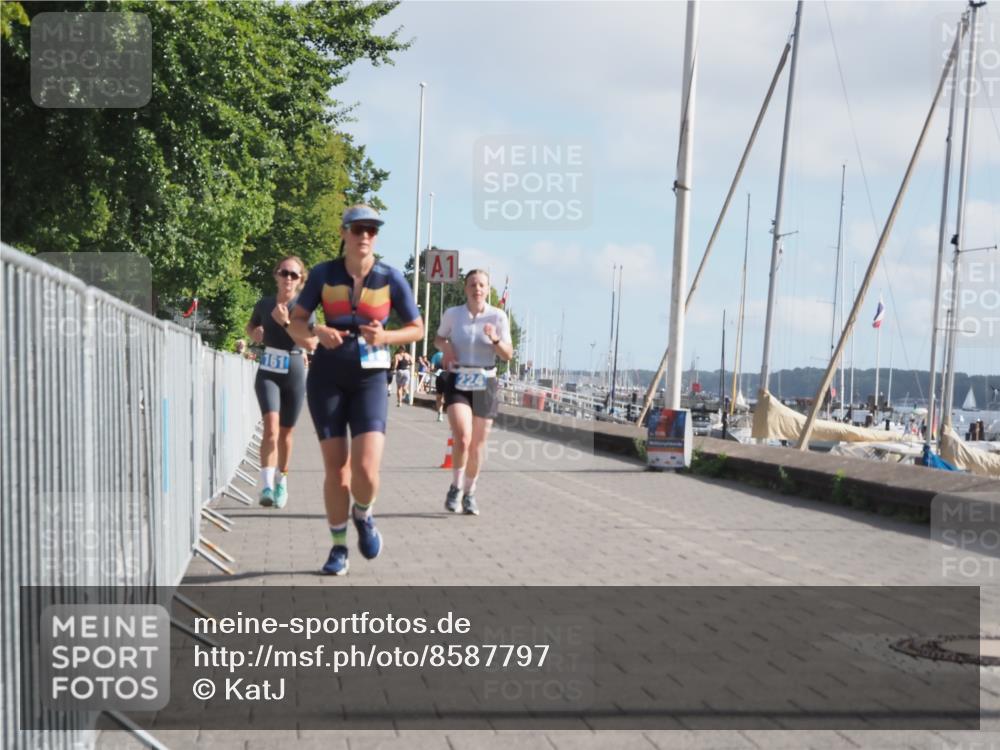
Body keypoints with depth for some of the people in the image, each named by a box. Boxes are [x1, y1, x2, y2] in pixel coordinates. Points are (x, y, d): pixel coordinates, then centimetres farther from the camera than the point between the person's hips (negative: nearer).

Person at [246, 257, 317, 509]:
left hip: (293, 374, 0)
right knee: (271, 426, -19)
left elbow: (311, 343, -15)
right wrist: (254, 334, 1)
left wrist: (286, 321, -21)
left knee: (285, 432, 11)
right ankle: (267, 486, -25)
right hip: (267, 373, 0)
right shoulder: (264, 305, 3)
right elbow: (251, 327, 23)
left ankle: (282, 482, 31)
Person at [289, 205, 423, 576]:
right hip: (327, 377, 1)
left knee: (366, 469, -15)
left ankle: (363, 516, 19)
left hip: (369, 379, -1)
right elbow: (297, 320, 7)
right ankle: (338, 547, 19)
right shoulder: (323, 274, -2)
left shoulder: (390, 278, -3)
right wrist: (317, 331, -15)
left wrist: (385, 337, -14)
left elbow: (418, 328, 5)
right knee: (335, 468, 1)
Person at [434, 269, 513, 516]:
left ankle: (469, 494, 27)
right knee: (462, 438, -20)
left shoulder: (498, 316, -1)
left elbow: (508, 355, -2)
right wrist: (446, 346, -5)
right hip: (457, 382, -1)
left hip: (485, 384, 1)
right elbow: (438, 338, 18)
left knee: (477, 446, 7)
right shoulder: (452, 314, 0)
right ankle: (455, 487, 2)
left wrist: (495, 339, -22)